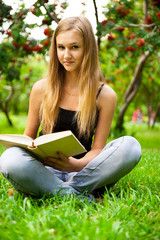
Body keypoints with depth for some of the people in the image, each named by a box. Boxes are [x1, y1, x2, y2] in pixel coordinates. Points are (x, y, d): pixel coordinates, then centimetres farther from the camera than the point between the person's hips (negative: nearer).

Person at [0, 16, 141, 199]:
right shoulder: (41, 89, 3)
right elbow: (28, 137, 12)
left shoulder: (105, 95, 1)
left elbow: (97, 148, 0)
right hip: (45, 169, 0)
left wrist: (76, 164, -22)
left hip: (81, 172, 0)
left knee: (130, 146, -26)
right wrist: (25, 149, -13)